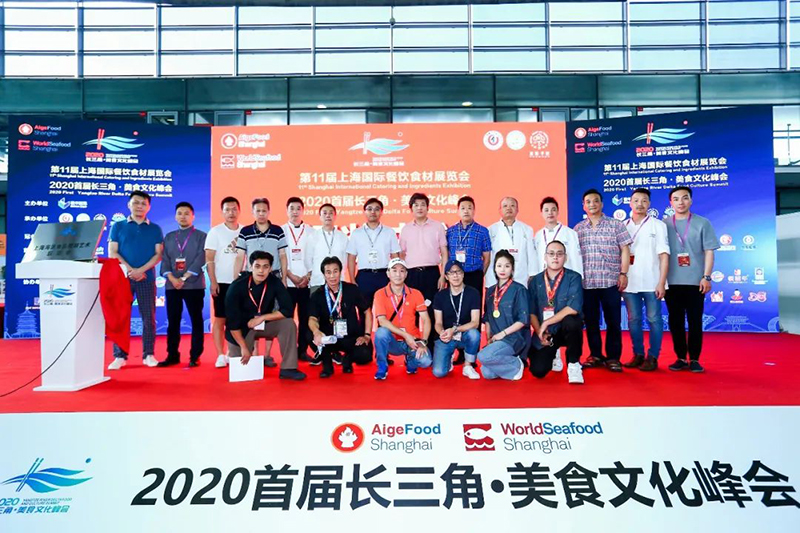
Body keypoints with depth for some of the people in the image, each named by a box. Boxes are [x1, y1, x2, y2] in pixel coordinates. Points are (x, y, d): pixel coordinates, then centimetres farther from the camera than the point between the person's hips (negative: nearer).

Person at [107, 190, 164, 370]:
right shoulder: (118, 227, 8)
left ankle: (148, 355, 7)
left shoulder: (155, 229, 9)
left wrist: (141, 270, -12)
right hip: (122, 278, 0)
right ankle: (120, 356, 6)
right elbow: (112, 253, 1)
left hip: (147, 278, 0)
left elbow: (158, 254, 1)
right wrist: (129, 270, -11)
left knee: (148, 317, 1)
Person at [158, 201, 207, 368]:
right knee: (173, 321, 6)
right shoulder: (168, 237, 14)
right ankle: (172, 355, 14)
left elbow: (200, 260, -7)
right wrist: (172, 278, -10)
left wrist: (184, 278, -13)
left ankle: (195, 356, 5)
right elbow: (165, 260, 6)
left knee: (196, 321, 0)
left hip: (194, 285, -3)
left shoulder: (201, 236, 3)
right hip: (172, 285, 4)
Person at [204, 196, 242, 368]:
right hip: (222, 282, -2)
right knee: (220, 319, 1)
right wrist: (213, 282, -9)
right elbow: (209, 259, -3)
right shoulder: (215, 231, -1)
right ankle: (221, 355, 7)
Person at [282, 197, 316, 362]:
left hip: (308, 282, 1)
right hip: (287, 282, -1)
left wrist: (308, 276, -7)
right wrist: (291, 276, -9)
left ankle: (303, 350, 13)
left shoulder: (312, 232, 8)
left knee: (306, 318, 4)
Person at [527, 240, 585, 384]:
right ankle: (552, 356, 27)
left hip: (566, 329, -3)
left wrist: (546, 323, -20)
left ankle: (573, 365, -13)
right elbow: (531, 312, 1)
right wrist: (539, 332, -14)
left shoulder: (573, 277, -9)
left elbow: (574, 308, -23)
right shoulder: (535, 281, 2)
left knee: (571, 321, -37)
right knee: (538, 371, -12)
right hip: (544, 334, 3)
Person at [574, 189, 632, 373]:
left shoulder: (616, 225, 5)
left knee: (613, 321, 1)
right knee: (590, 321, 7)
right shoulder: (578, 229, 10)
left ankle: (613, 357, 11)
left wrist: (623, 273, -6)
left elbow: (625, 250, 2)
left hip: (610, 281, -2)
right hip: (586, 283, 2)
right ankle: (595, 355, 19)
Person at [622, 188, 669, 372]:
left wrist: (661, 282, -9)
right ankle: (638, 355, 16)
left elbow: (664, 256, -2)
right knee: (633, 320, 6)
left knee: (654, 320, 0)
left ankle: (652, 357, 8)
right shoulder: (622, 227, 10)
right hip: (629, 283, 3)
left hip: (651, 282, -2)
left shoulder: (658, 225, 3)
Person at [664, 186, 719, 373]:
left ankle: (694, 359, 13)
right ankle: (681, 358, 16)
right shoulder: (664, 225, 8)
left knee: (695, 322, 2)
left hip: (695, 282, -2)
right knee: (675, 322, 6)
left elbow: (709, 252, 1)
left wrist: (706, 277, -7)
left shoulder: (702, 223, 4)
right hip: (672, 282, 2)